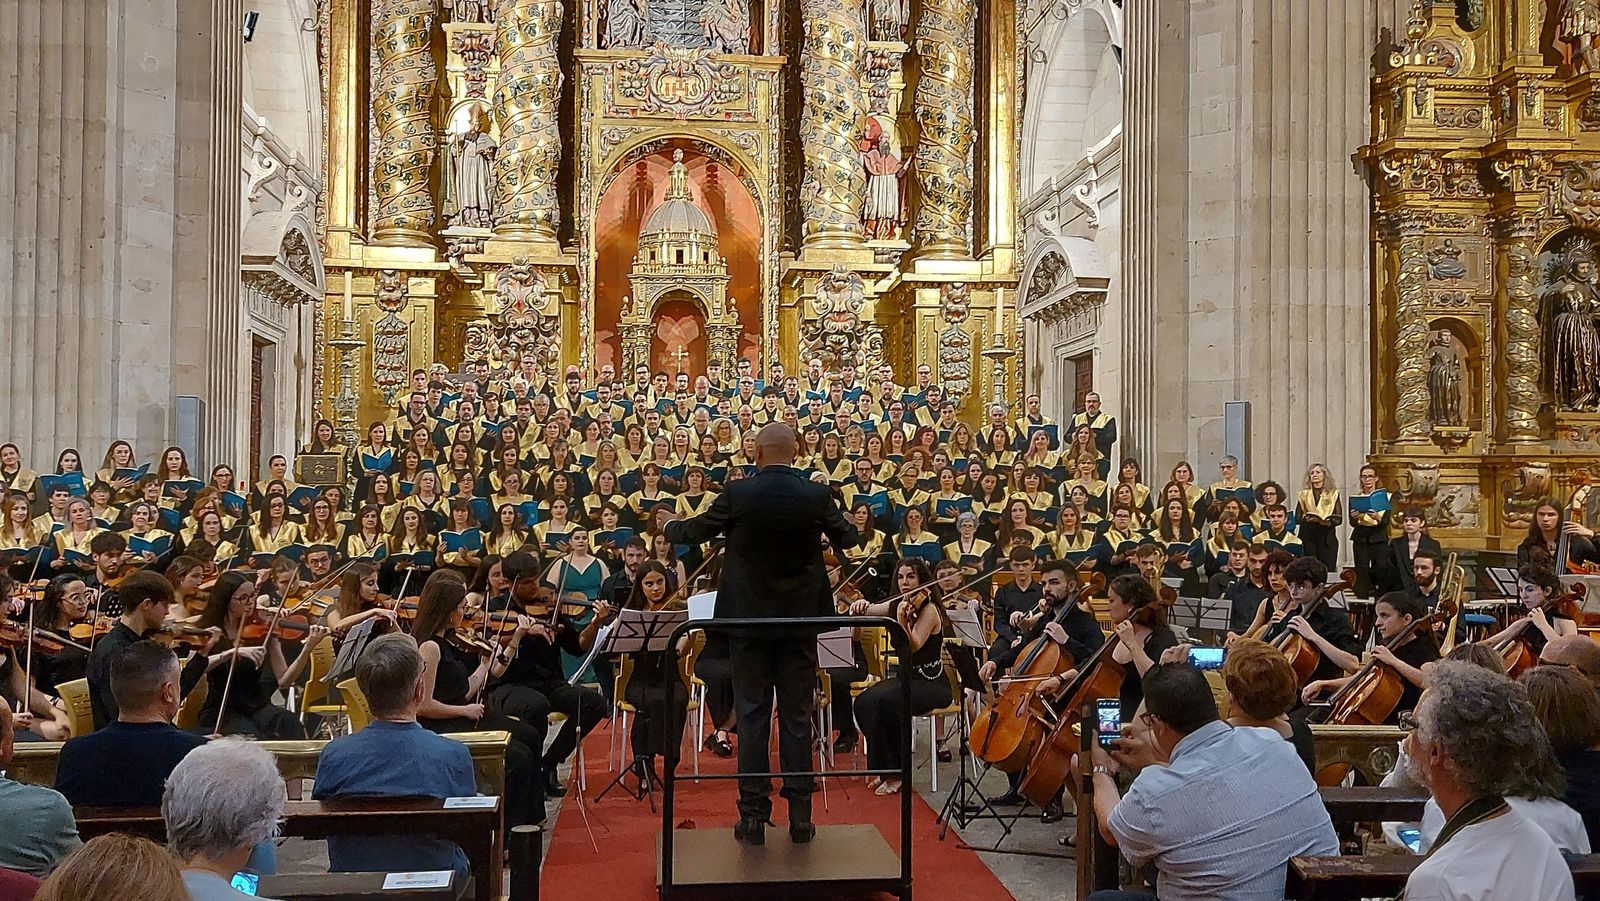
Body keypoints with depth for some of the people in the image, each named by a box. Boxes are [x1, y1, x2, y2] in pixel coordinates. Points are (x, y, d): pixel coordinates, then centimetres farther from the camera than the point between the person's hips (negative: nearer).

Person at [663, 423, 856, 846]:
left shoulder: (738, 494, -9)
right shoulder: (817, 496, -6)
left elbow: (695, 531, 5)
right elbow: (846, 538, 11)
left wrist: (670, 527, 27)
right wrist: (845, 523, 35)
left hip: (749, 620, -1)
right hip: (800, 620, 1)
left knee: (752, 717, 6)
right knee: (797, 717, 8)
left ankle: (753, 814, 8)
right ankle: (800, 815, 11)